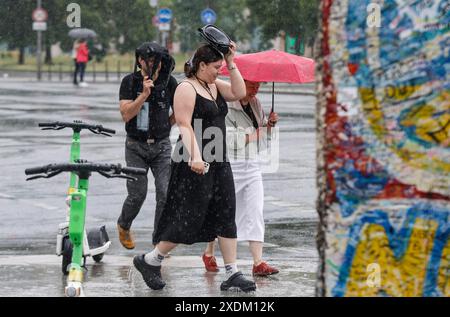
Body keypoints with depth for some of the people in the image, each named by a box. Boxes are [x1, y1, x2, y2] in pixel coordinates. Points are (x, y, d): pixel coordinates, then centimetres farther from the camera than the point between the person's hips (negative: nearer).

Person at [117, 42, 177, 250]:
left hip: (161, 146, 1)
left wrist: (166, 126, 8)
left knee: (165, 193, -10)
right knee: (137, 194, -2)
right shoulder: (130, 82, -7)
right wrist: (144, 94, -24)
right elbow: (126, 114, -16)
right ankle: (123, 226, 28)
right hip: (136, 146, -1)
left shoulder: (169, 82, -2)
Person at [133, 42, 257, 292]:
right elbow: (185, 125, -19)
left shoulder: (214, 85, 16)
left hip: (219, 163, 9)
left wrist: (231, 63, 3)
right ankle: (150, 261, 7)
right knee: (190, 218, -7)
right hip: (196, 164, -9)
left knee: (226, 216, 5)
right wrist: (195, 156, -30)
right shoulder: (187, 89, -10)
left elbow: (239, 92, 8)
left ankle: (233, 274, 8)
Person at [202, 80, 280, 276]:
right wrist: (253, 134, -12)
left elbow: (263, 138, 19)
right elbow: (229, 138, -21)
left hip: (252, 166, 6)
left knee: (255, 213, -3)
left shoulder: (256, 105, 12)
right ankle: (209, 253, 27)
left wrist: (270, 124, -1)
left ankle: (258, 263, -7)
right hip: (230, 167, -6)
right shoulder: (226, 106, -13)